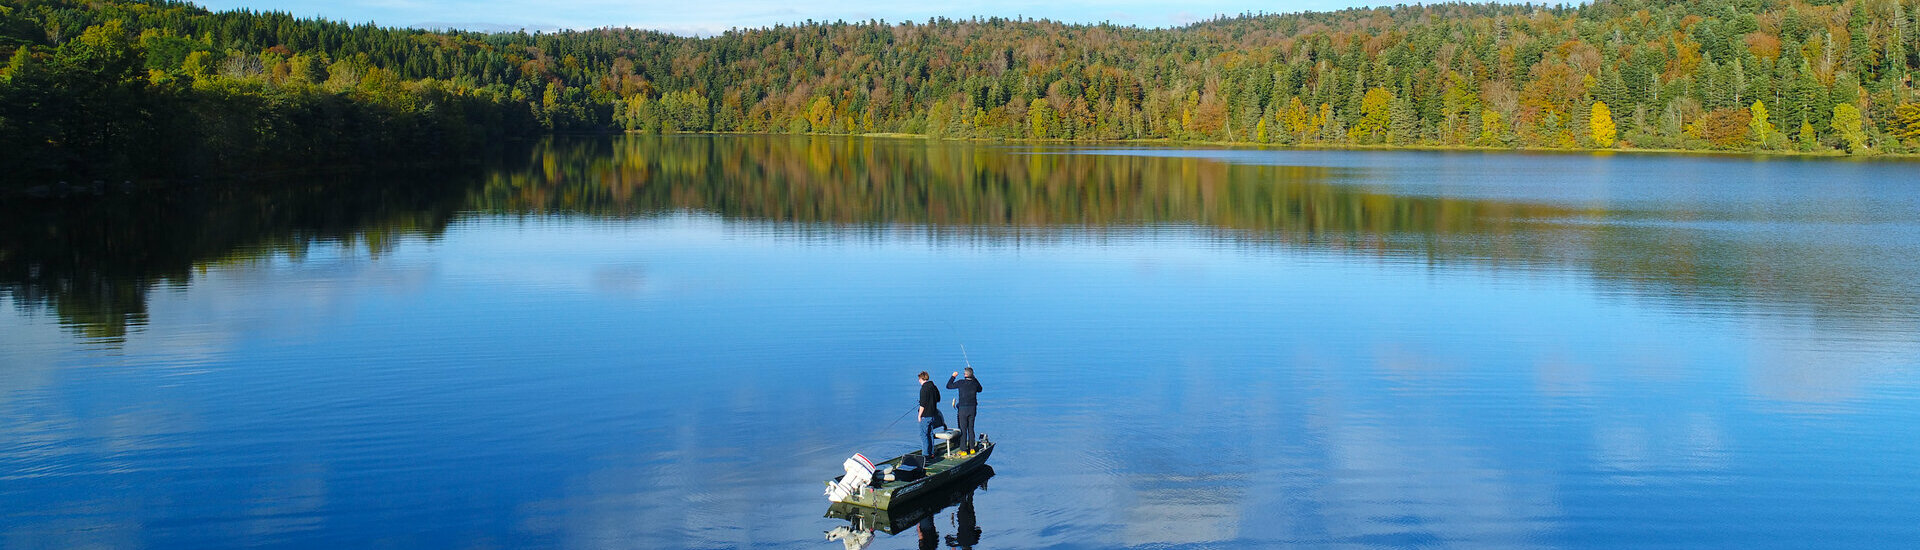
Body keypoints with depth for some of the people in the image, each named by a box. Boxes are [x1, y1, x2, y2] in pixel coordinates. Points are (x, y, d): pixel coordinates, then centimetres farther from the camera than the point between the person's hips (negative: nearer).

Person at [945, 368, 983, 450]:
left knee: (963, 429, 0)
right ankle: (971, 448, 18)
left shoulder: (961, 382, -12)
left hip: (963, 409, -4)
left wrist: (953, 376, 10)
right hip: (973, 409, 4)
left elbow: (948, 386, -1)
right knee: (971, 429, 14)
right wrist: (974, 378, 25)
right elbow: (980, 390, 22)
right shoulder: (975, 383, -1)